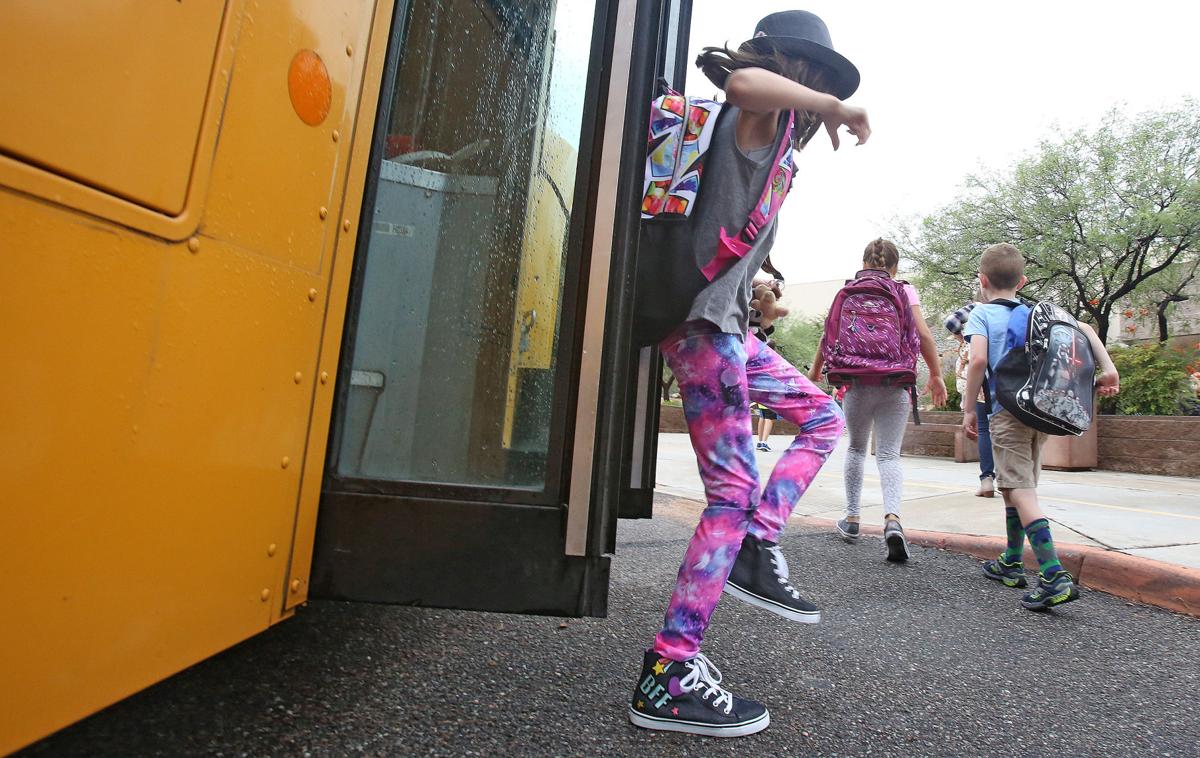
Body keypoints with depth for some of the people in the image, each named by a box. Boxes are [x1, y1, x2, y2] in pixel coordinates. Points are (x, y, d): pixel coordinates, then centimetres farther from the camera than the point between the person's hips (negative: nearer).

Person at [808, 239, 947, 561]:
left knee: (856, 448, 18)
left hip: (856, 382, 1)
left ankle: (852, 517, 21)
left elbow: (831, 334, 4)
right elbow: (924, 334, -2)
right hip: (895, 385, 0)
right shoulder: (905, 291, 7)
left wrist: (815, 369, 18)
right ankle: (892, 518, -22)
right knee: (889, 454, 2)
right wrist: (936, 376, 7)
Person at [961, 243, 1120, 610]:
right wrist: (1108, 368, 5)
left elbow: (978, 359, -16)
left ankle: (1054, 576, -19)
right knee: (1016, 486, 18)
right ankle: (1012, 563, 30)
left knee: (1020, 490, -8)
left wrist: (969, 408, -9)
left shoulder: (981, 313, -2)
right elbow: (1083, 328, 10)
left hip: (1008, 410, -7)